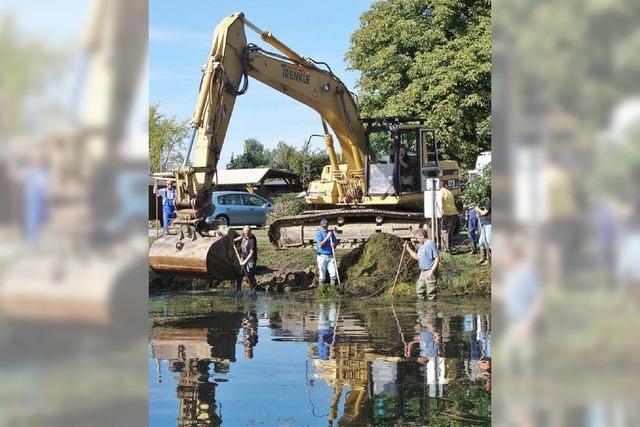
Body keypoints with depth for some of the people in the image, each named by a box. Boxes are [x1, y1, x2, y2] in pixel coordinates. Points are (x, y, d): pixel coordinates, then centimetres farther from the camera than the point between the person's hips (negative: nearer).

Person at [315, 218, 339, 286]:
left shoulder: (331, 232, 10)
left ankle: (333, 285, 14)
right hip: (322, 256, -3)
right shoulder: (319, 233, -2)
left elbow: (335, 244, 14)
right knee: (322, 275, -1)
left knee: (333, 273, -3)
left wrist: (334, 244, -10)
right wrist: (327, 237, -17)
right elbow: (320, 245, -14)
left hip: (331, 256, 3)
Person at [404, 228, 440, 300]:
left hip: (430, 272, -10)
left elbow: (437, 259, -17)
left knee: (431, 293, -7)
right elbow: (417, 257, 25)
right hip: (422, 272, 10)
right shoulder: (421, 245, 16)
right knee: (420, 291, 13)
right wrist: (408, 249, 17)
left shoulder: (431, 244, -13)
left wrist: (431, 271, -22)